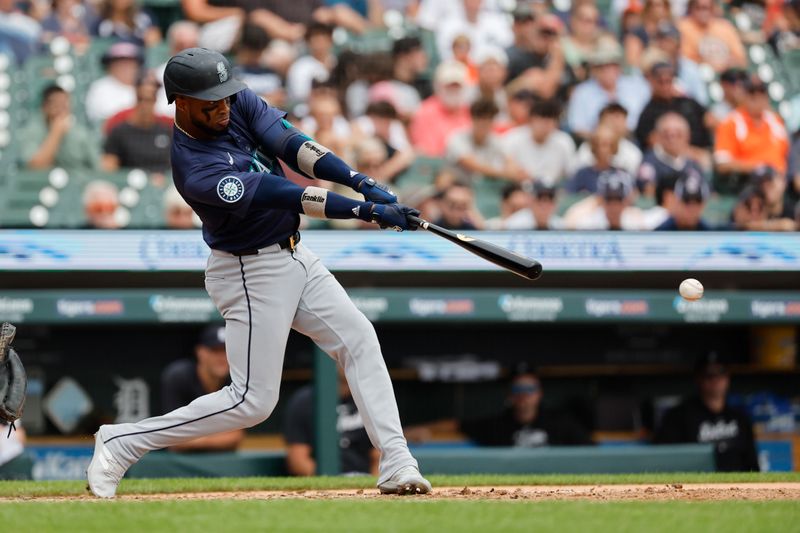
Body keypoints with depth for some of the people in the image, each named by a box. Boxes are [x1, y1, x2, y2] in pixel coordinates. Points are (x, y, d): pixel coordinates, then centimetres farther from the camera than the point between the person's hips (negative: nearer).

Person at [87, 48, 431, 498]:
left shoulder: (240, 102, -6)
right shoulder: (195, 169, -28)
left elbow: (292, 146, -16)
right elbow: (286, 195, -32)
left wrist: (364, 183, -30)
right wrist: (369, 211, -35)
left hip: (292, 255, 8)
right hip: (252, 274, -8)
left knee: (359, 339, 1)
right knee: (253, 401, -5)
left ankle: (396, 463, 0)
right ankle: (122, 443, 3)